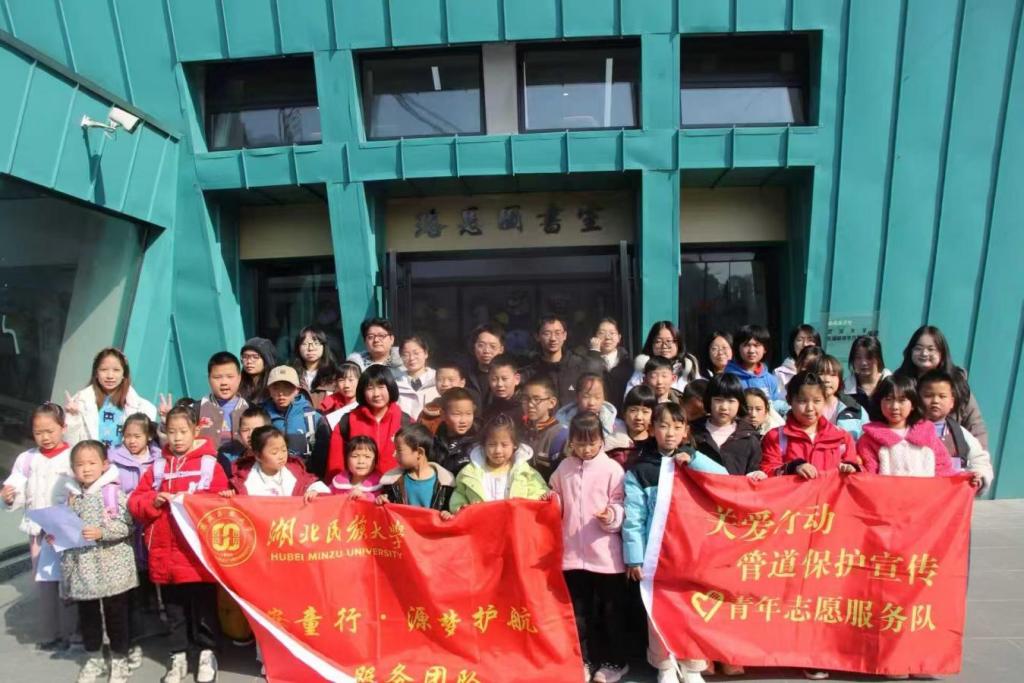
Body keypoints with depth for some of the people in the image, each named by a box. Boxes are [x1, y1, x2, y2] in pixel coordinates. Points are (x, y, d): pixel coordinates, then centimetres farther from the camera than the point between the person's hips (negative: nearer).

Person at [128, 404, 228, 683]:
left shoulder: (209, 464, -3)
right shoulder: (158, 466, 9)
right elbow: (134, 503, 8)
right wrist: (153, 501, -11)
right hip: (165, 553, 4)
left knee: (203, 607, 7)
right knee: (174, 609, 15)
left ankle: (207, 653, 23)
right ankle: (178, 656, 29)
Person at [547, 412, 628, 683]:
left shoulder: (612, 469, -8)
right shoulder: (564, 468, 4)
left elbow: (622, 506, -8)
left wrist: (612, 515, -28)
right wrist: (550, 501, -4)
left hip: (605, 553, -4)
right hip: (573, 552, 4)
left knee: (610, 610, 11)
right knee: (579, 611, 15)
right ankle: (586, 660, 31)